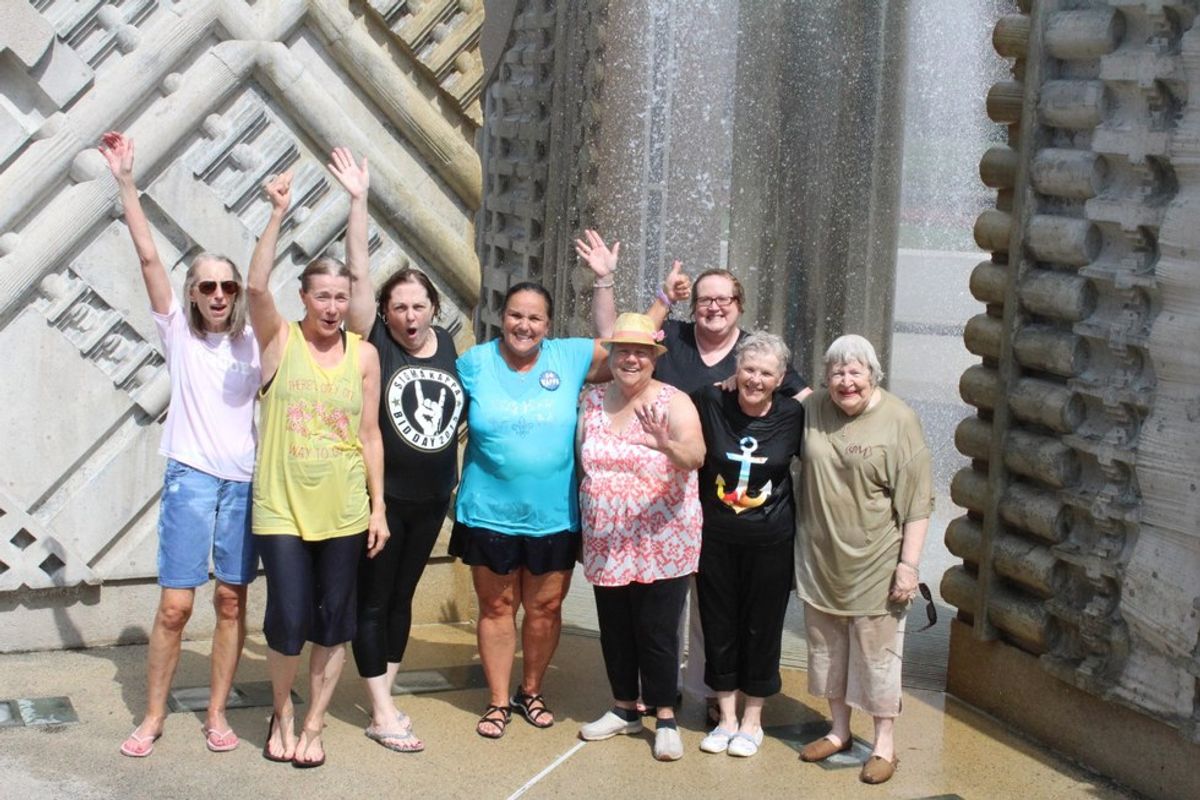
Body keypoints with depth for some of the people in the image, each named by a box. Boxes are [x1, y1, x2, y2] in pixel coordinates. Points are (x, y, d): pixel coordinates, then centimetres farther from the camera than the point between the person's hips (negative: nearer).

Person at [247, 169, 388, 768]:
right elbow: (257, 286, -22)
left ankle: (312, 726, 25)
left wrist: (378, 506, 2)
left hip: (344, 511, 2)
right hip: (282, 508, -2)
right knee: (288, 622, -3)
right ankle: (282, 712, 24)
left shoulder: (364, 355, 3)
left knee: (333, 623, 7)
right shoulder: (280, 341, -3)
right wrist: (279, 214, -27)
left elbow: (370, 435, 5)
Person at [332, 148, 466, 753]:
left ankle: (384, 695, 25)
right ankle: (381, 713, 6)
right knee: (372, 600, 1)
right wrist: (358, 201, -24)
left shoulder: (447, 345, 3)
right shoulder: (376, 343, -10)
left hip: (431, 497, 5)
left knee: (402, 596, 14)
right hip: (382, 494, -5)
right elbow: (358, 276, -18)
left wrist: (458, 476, 14)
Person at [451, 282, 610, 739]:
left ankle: (531, 692, 31)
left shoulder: (571, 358, -2)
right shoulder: (474, 363, -3)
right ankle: (498, 701, 23)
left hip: (554, 516, 1)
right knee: (496, 607, 10)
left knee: (546, 608, 11)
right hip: (489, 514, -1)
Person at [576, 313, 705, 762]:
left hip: (662, 542, -4)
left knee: (657, 632, 0)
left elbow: (696, 456, -26)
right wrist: (583, 526, 14)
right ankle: (624, 709, 29)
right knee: (614, 628, 13)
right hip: (606, 542, 5)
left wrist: (667, 445, -47)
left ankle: (665, 719, 13)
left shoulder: (673, 402, -10)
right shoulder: (592, 400, 4)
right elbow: (582, 463, 14)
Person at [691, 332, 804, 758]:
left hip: (770, 543, -1)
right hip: (716, 539, 1)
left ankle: (752, 720, 26)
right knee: (719, 626, 10)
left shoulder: (792, 416, -8)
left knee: (762, 628, 9)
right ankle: (727, 717, 26)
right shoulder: (710, 402, -9)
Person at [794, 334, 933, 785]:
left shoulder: (898, 419, -12)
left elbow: (917, 501, -11)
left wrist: (909, 563, -14)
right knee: (827, 647, 15)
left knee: (876, 654, 4)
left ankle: (884, 745, 17)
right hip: (821, 560, 5)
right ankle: (839, 731, 32)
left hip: (874, 563, -5)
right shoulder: (813, 411, 1)